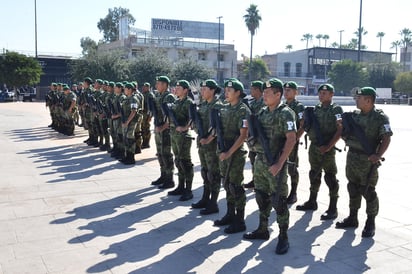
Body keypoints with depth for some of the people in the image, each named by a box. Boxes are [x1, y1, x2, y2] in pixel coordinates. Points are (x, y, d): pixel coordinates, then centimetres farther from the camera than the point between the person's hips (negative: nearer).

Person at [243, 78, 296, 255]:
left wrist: (279, 163, -24)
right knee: (261, 197, 15)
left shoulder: (285, 113, -12)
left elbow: (291, 139, -19)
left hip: (275, 163, -7)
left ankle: (283, 237, 9)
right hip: (260, 161, 8)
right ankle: (262, 230, 30)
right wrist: (255, 143, 2)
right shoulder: (262, 112, 10)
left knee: (278, 200, -3)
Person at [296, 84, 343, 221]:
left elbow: (340, 130, -15)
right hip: (313, 146, 7)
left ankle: (332, 209, 4)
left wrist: (328, 146, -21)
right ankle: (312, 202, 31)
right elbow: (309, 127, 22)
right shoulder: (315, 109, 13)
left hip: (327, 149, -7)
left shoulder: (336, 109, -8)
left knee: (330, 177, -3)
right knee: (314, 175, 17)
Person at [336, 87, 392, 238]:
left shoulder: (380, 117, -10)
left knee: (368, 191, -1)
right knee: (353, 188, 14)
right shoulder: (354, 115, 8)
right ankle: (352, 218, 27)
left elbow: (386, 139, -14)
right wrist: (343, 125, -5)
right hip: (351, 156, 6)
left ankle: (370, 223, 12)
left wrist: (378, 155, -25)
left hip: (367, 160, -6)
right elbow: (344, 132, 17)